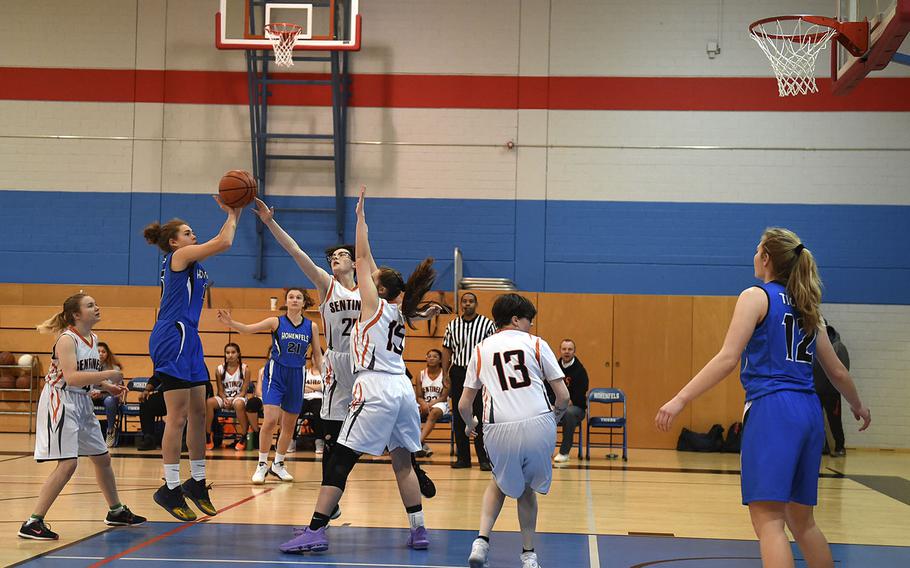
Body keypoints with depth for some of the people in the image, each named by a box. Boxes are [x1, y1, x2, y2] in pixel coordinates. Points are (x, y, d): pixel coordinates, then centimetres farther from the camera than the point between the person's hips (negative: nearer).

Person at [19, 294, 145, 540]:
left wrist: (108, 386, 7)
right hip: (60, 402, -9)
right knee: (68, 464, -17)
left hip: (82, 402, 9)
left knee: (102, 458, 18)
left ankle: (116, 512, 37)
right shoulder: (66, 339, -17)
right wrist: (109, 374, -26)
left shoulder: (92, 339, 9)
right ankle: (33, 523, -13)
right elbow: (70, 377, -29)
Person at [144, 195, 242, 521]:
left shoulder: (188, 260, 21)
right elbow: (223, 243, -10)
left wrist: (234, 215, 18)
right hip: (173, 336, -10)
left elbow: (221, 243, 29)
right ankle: (170, 488, -6)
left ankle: (197, 482, 19)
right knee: (178, 415, -9)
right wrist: (232, 215, 6)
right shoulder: (179, 256, -5)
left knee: (198, 413, 11)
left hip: (187, 340, 10)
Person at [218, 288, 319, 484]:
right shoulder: (276, 322, -3)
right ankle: (262, 464, -3)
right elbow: (248, 328, -15)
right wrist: (230, 322, -32)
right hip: (275, 374, -3)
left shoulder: (312, 327, 3)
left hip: (296, 377, 3)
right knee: (270, 420, -16)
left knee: (289, 424, 10)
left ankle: (278, 464, 26)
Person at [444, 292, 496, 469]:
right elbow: (447, 350, 12)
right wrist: (445, 374, 5)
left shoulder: (487, 324, -1)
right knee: (459, 418, 6)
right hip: (458, 373, 4)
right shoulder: (452, 325, 9)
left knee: (481, 417, -4)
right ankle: (462, 457, 14)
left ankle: (484, 459, 1)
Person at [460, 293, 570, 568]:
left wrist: (470, 425, 36)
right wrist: (555, 417, 26)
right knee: (527, 488, 24)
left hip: (499, 431, 1)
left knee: (501, 483, 29)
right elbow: (563, 396, 5)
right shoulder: (536, 344, 9)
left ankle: (482, 540, 10)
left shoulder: (481, 349, 15)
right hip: (538, 425, -1)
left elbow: (464, 404, 14)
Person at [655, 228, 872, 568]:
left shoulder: (756, 297, 0)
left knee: (768, 518, -12)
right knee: (801, 519, 18)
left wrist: (680, 399, -14)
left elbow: (728, 359, -12)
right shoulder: (806, 306, 18)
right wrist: (857, 406, 40)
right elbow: (836, 371, 22)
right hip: (809, 413, 7)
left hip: (771, 410, -7)